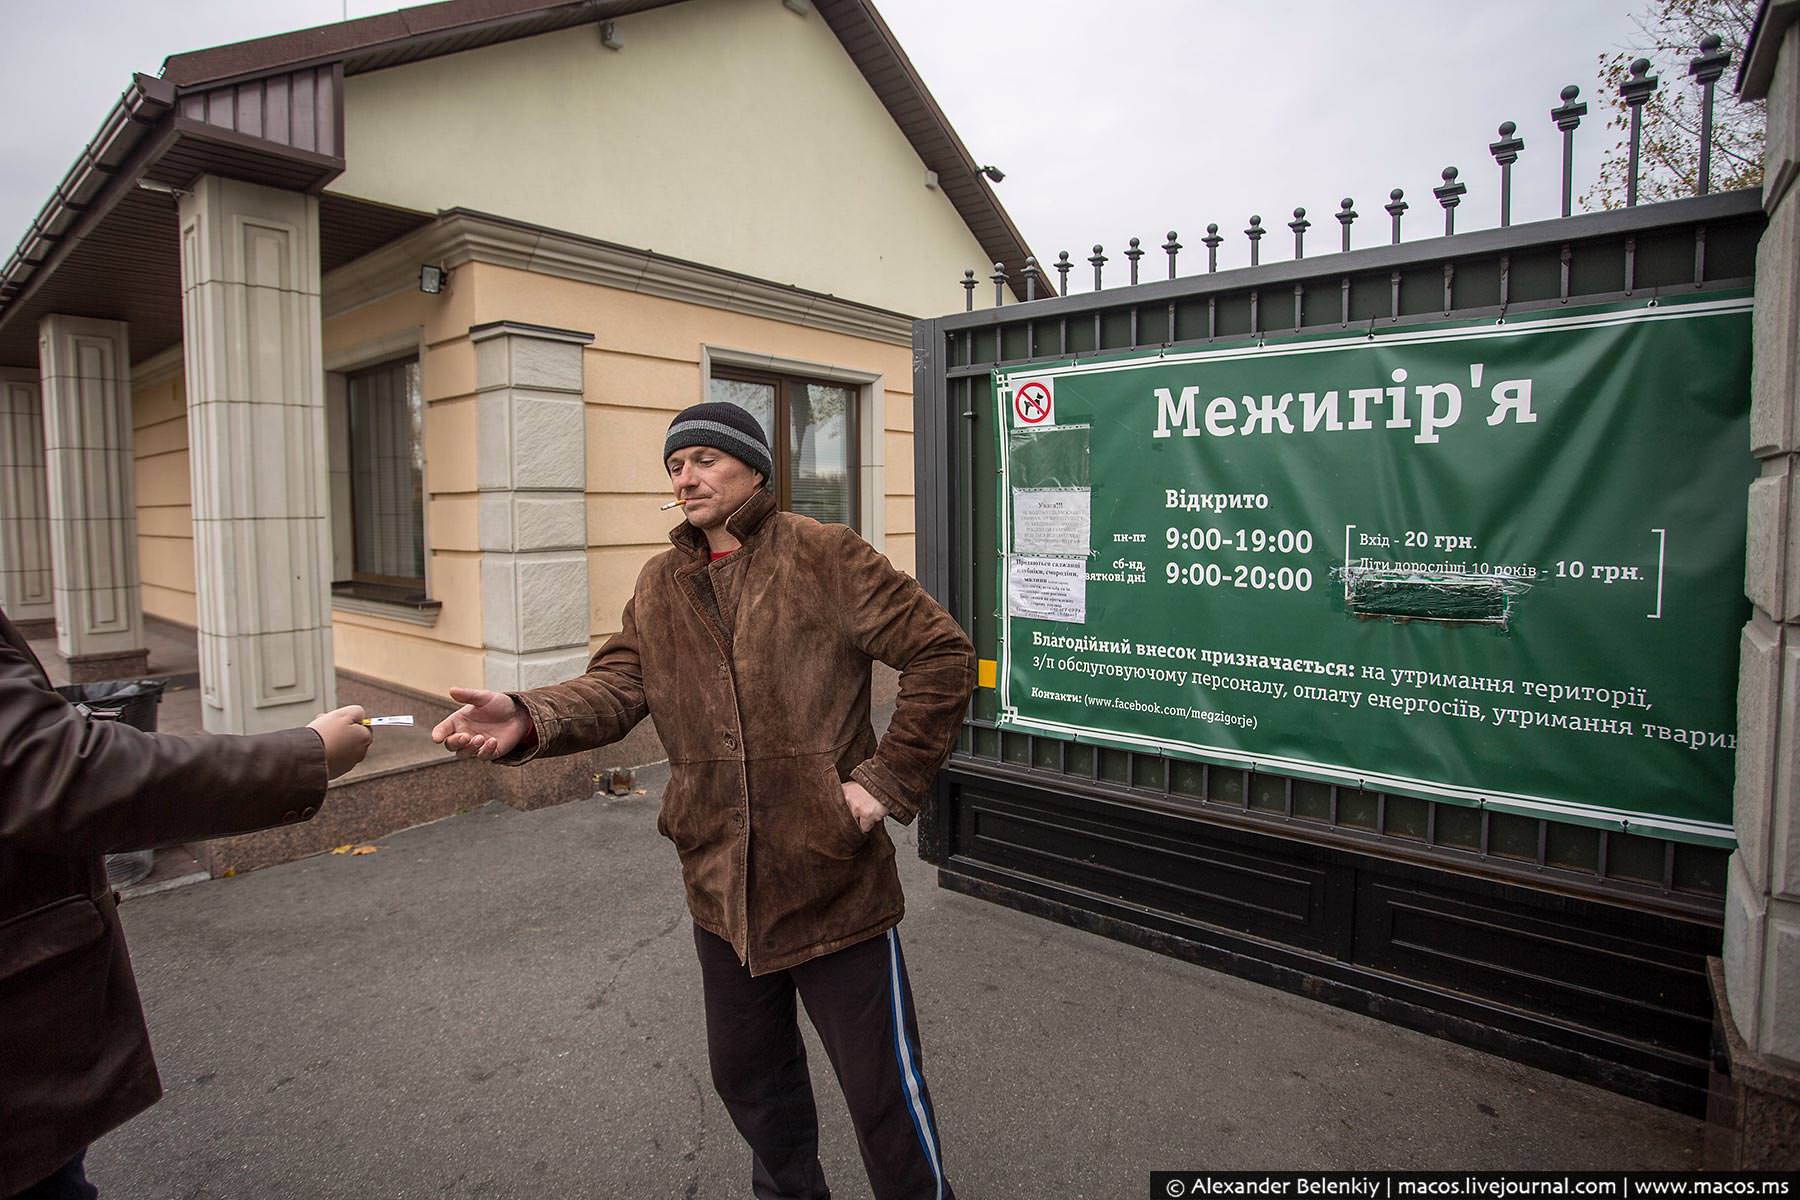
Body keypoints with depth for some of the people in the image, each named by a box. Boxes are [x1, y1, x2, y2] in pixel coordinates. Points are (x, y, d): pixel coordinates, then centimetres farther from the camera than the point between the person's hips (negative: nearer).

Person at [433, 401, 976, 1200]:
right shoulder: (659, 587, 8)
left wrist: (889, 780, -14)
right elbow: (615, 688, -4)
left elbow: (942, 654, -11)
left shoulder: (824, 557, -9)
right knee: (748, 1075, 25)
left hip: (835, 879, -5)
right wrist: (530, 720, -24)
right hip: (723, 886, 6)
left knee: (882, 1089, 9)